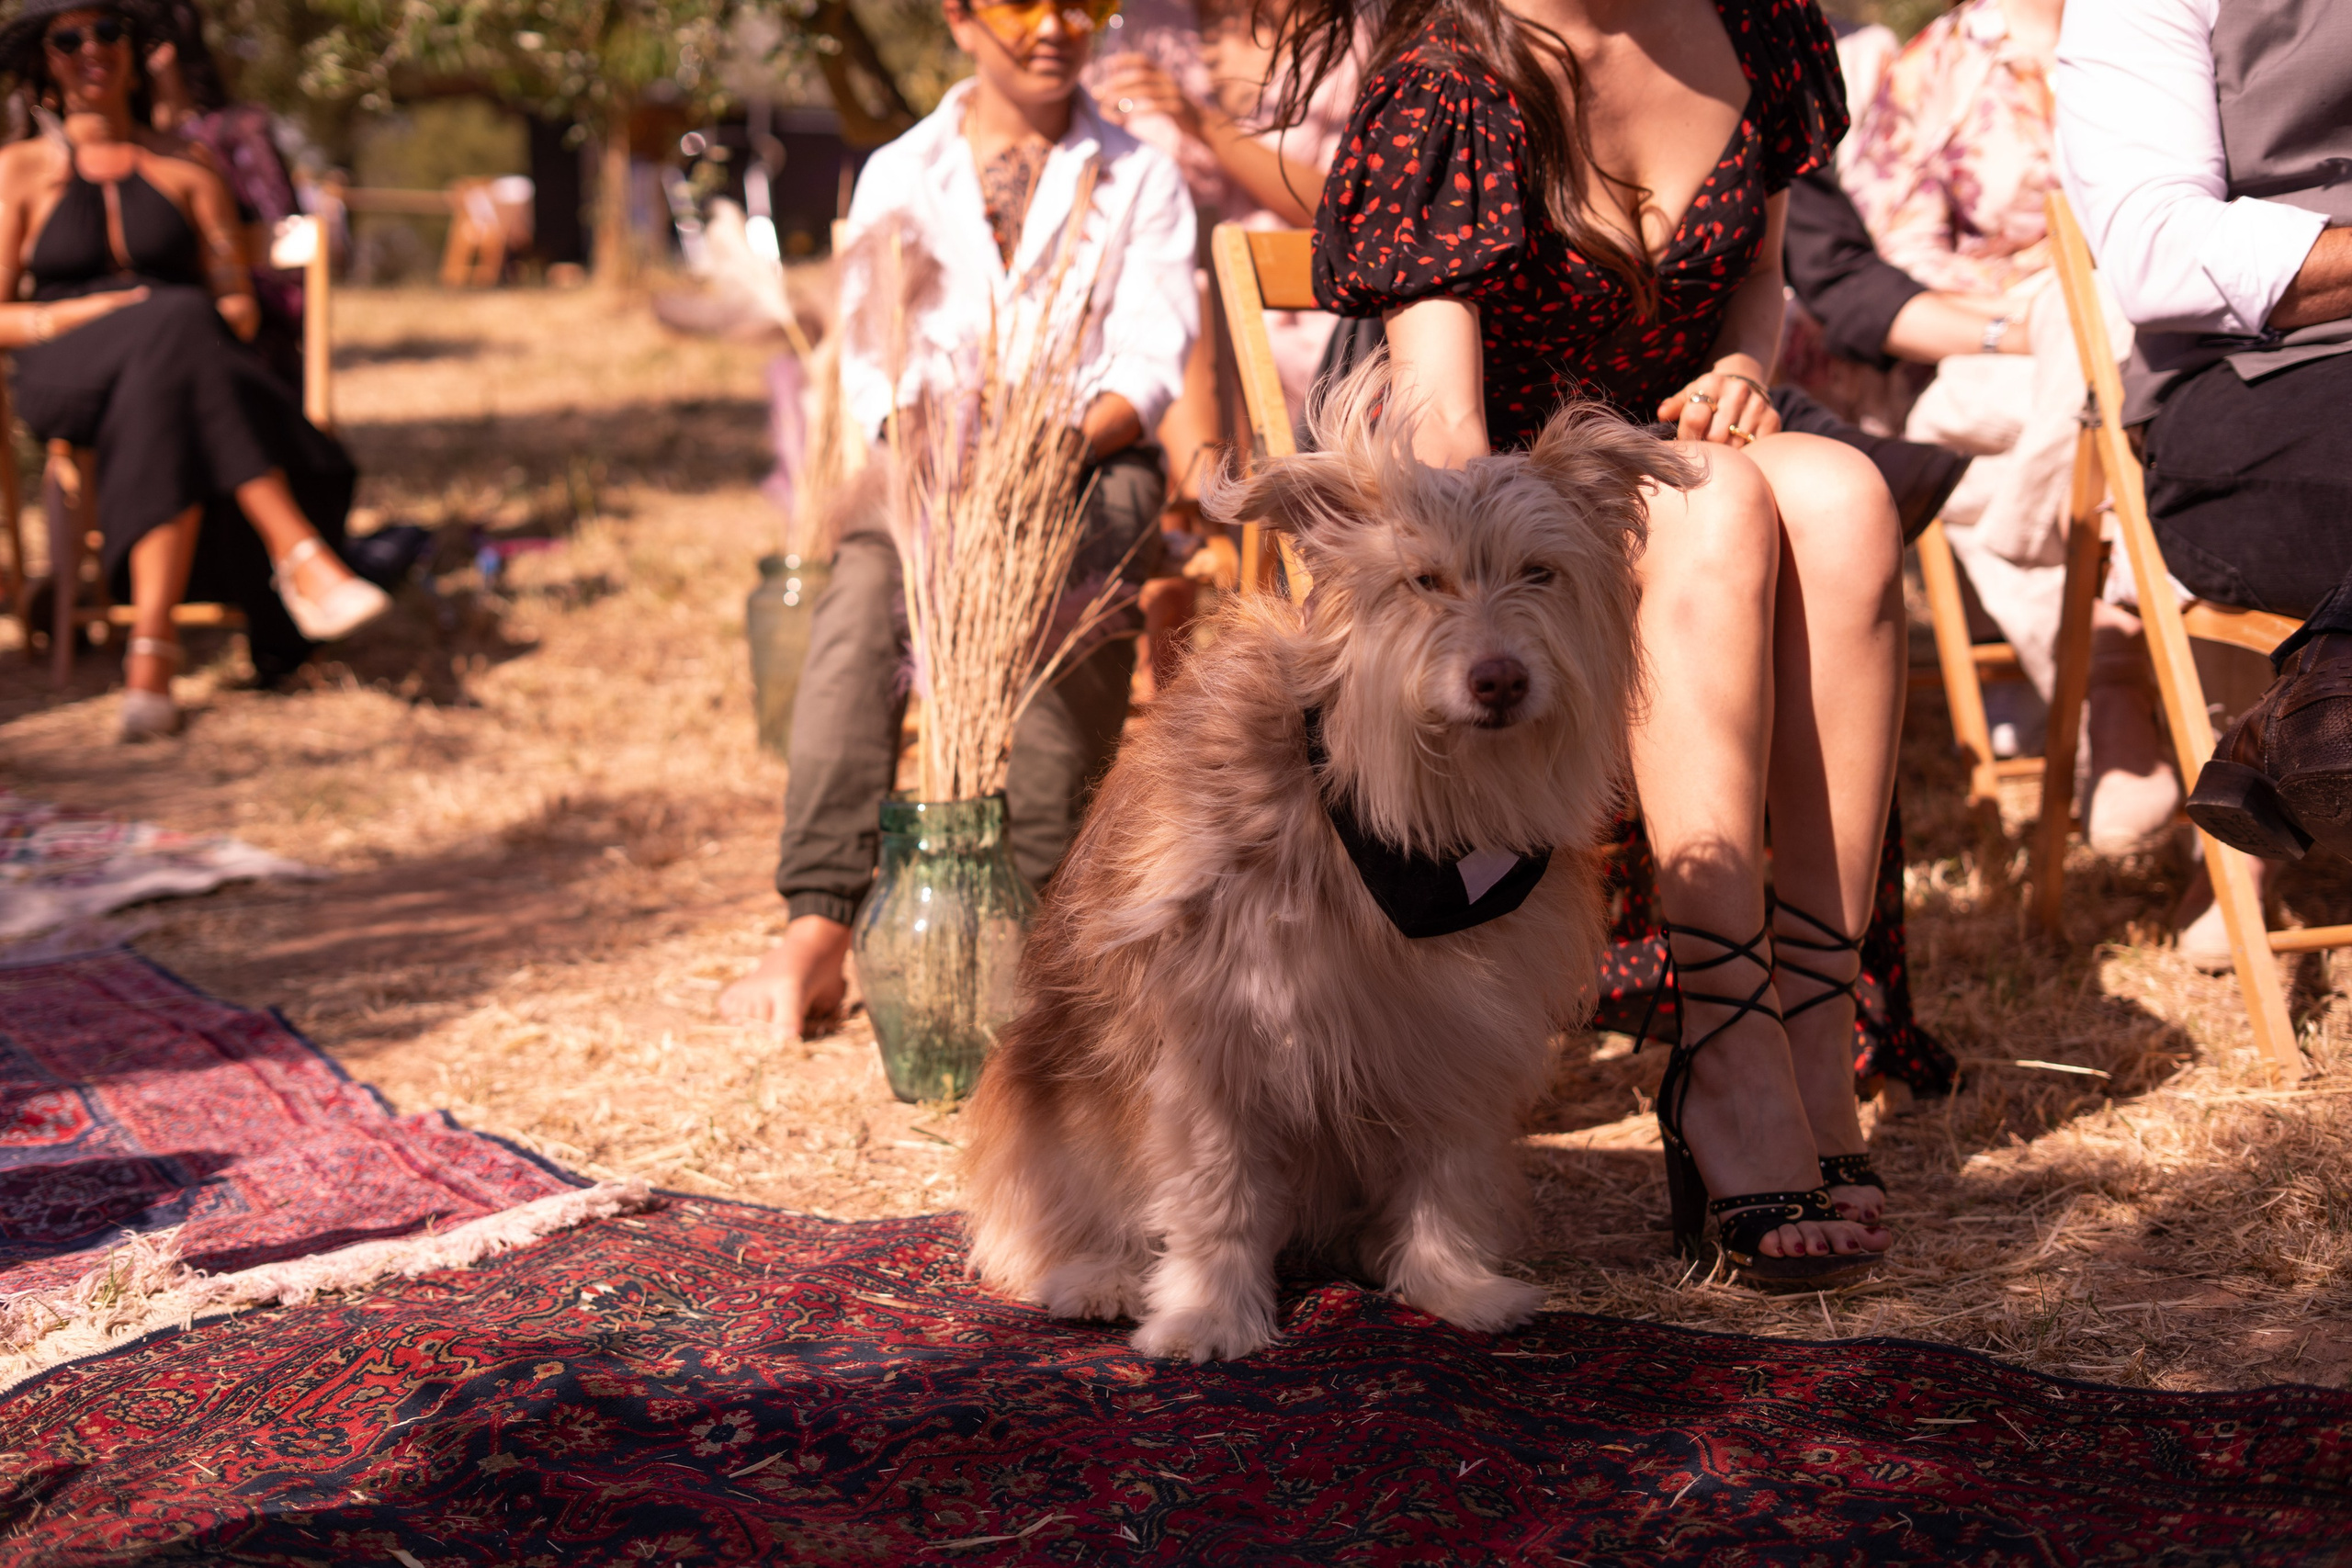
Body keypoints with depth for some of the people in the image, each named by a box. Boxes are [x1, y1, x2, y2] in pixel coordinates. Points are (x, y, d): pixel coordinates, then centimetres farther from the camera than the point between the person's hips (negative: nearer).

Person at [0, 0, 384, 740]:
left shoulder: (187, 175, 19)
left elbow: (239, 305, 12)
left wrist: (234, 314, -13)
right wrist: (85, 313, -13)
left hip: (169, 366, 2)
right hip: (67, 374, -2)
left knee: (172, 416, -39)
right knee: (176, 327, -39)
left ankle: (151, 649, -51)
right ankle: (301, 557, -49)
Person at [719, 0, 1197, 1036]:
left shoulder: (1139, 178, 13)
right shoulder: (897, 175, 16)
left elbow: (1151, 363, 2)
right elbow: (870, 365, 8)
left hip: (1090, 460, 0)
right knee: (865, 590, -33)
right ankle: (818, 926, -42)